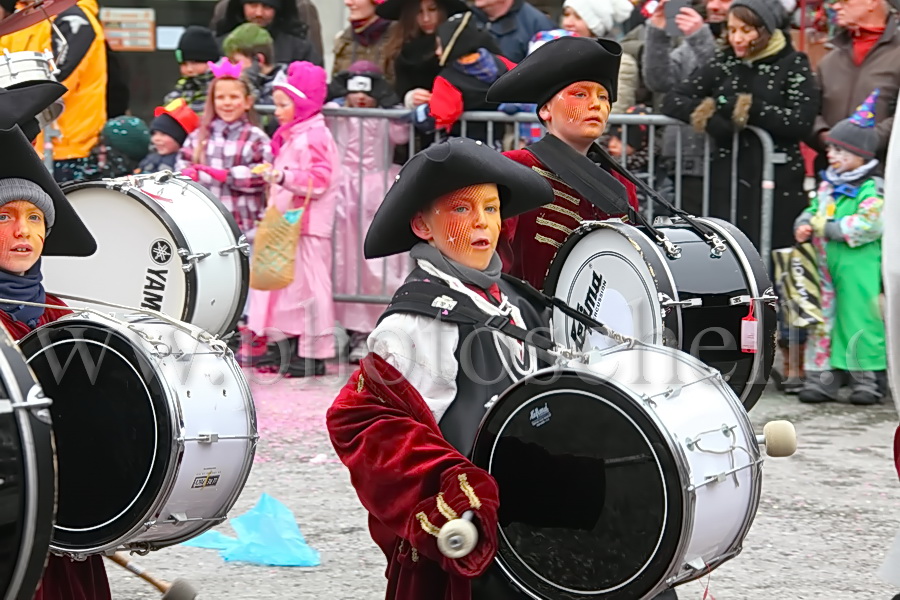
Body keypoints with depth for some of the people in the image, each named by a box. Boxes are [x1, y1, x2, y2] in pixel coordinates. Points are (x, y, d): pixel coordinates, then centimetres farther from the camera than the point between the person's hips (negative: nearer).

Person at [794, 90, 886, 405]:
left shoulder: (872, 190, -12)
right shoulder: (828, 186, 12)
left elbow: (866, 225, -22)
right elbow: (814, 210, 22)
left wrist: (826, 228, -19)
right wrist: (804, 226, -2)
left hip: (859, 269, -7)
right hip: (826, 264, 7)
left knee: (860, 319, -2)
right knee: (823, 318, 8)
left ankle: (867, 378, 8)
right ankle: (823, 376, 15)